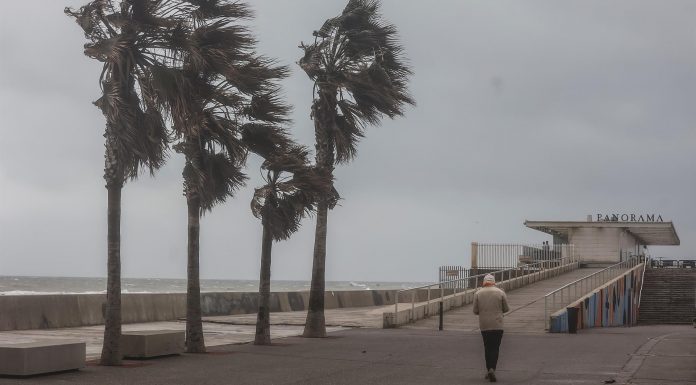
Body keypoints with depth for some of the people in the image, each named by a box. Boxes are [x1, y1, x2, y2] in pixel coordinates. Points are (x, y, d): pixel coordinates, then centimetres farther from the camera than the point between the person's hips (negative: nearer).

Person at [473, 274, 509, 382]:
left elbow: (475, 311, 1)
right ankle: (492, 369, -16)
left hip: (484, 325, 1)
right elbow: (506, 309, 3)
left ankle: (489, 370, 15)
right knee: (495, 348, 1)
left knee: (487, 348, 13)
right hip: (497, 325, -1)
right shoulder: (500, 293, -3)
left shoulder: (478, 293, -1)